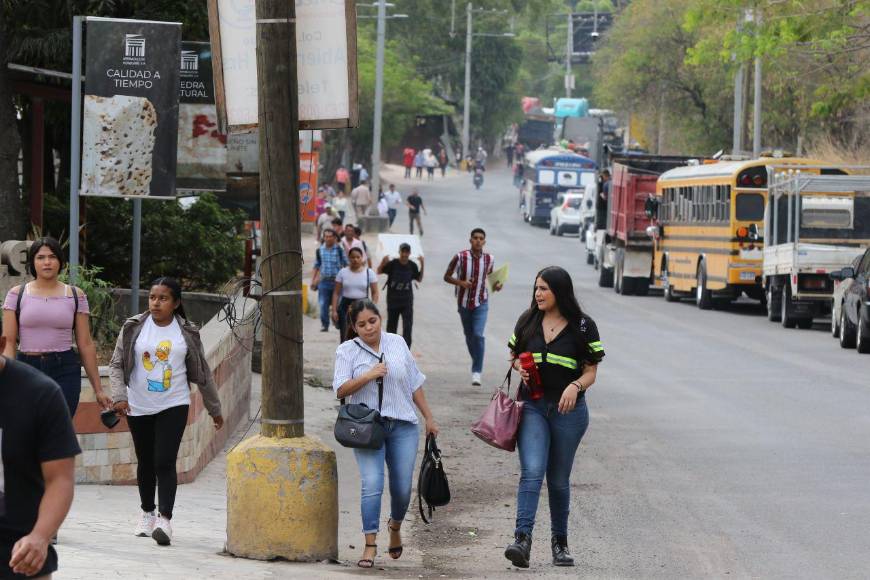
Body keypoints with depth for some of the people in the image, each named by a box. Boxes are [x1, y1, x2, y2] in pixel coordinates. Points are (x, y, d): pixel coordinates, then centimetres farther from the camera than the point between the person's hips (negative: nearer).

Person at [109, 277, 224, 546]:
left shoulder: (187, 333, 1)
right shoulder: (134, 328, 0)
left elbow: (202, 373, 9)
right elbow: (117, 364, -1)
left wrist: (214, 409, 14)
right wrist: (119, 396, -16)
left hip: (173, 407, -2)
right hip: (139, 408, 2)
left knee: (165, 463, -14)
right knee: (145, 463, 13)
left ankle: (164, 519, -21)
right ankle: (147, 514, 30)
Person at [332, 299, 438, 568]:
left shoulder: (397, 344, 9)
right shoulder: (347, 351, 1)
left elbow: (415, 384, 15)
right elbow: (341, 390, -8)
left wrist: (429, 417, 14)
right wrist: (369, 376, -21)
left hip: (402, 425, 2)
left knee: (402, 487, 3)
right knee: (372, 485, -15)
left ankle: (395, 526, 33)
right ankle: (370, 544, -10)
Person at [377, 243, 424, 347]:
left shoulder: (412, 266, -5)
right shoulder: (392, 264, -11)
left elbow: (419, 279, 8)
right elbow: (379, 271, -5)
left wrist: (422, 265, -5)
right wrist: (383, 262, -24)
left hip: (407, 301, 0)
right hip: (393, 300, 0)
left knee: (408, 326, -9)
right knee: (391, 326, 14)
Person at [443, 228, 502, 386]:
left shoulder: (489, 259, -4)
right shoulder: (460, 257, -12)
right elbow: (447, 276, -4)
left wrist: (496, 284, -3)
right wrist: (461, 283, -21)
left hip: (481, 303, 0)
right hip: (464, 302, 0)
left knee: (478, 335, -16)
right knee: (469, 335, 13)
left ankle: (476, 372, -14)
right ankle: (477, 364, 37)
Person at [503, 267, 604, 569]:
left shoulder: (583, 326, -3)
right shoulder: (528, 320, 6)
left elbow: (591, 371, -1)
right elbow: (514, 355, 19)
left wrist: (576, 386, -22)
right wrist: (520, 367, -4)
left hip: (568, 410, -1)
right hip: (532, 406, 1)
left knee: (559, 479, 9)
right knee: (531, 471, -17)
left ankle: (560, 541, 25)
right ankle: (522, 539, -27)